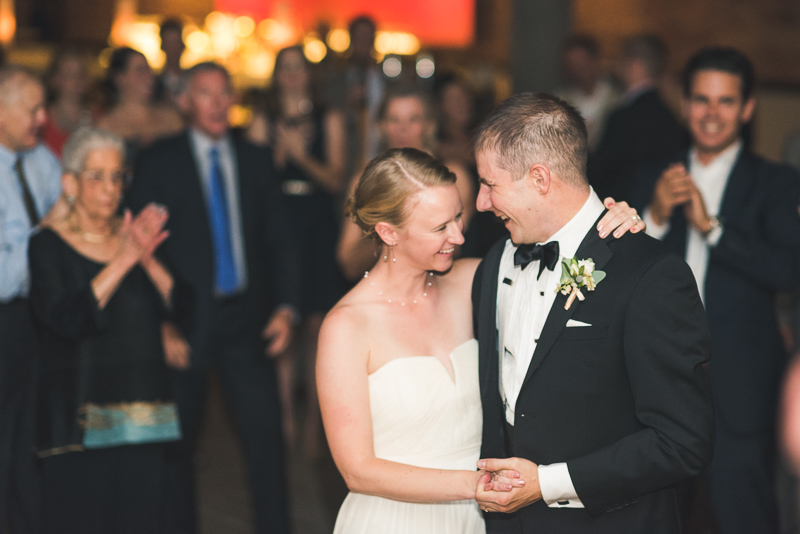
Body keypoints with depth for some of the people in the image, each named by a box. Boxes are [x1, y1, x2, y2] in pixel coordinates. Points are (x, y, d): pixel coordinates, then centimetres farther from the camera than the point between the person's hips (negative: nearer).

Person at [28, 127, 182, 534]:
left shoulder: (136, 234, 12)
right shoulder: (49, 245, -1)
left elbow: (179, 306, 3)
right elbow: (67, 319, -16)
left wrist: (148, 260, -14)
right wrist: (123, 261, -21)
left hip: (140, 417, 4)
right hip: (79, 419, -4)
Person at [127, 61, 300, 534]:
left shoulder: (256, 161, 9)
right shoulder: (157, 163, 0)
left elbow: (279, 240, 10)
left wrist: (286, 308, -3)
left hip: (246, 318, 2)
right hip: (185, 319, -2)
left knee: (266, 432, -1)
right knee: (178, 438, 7)